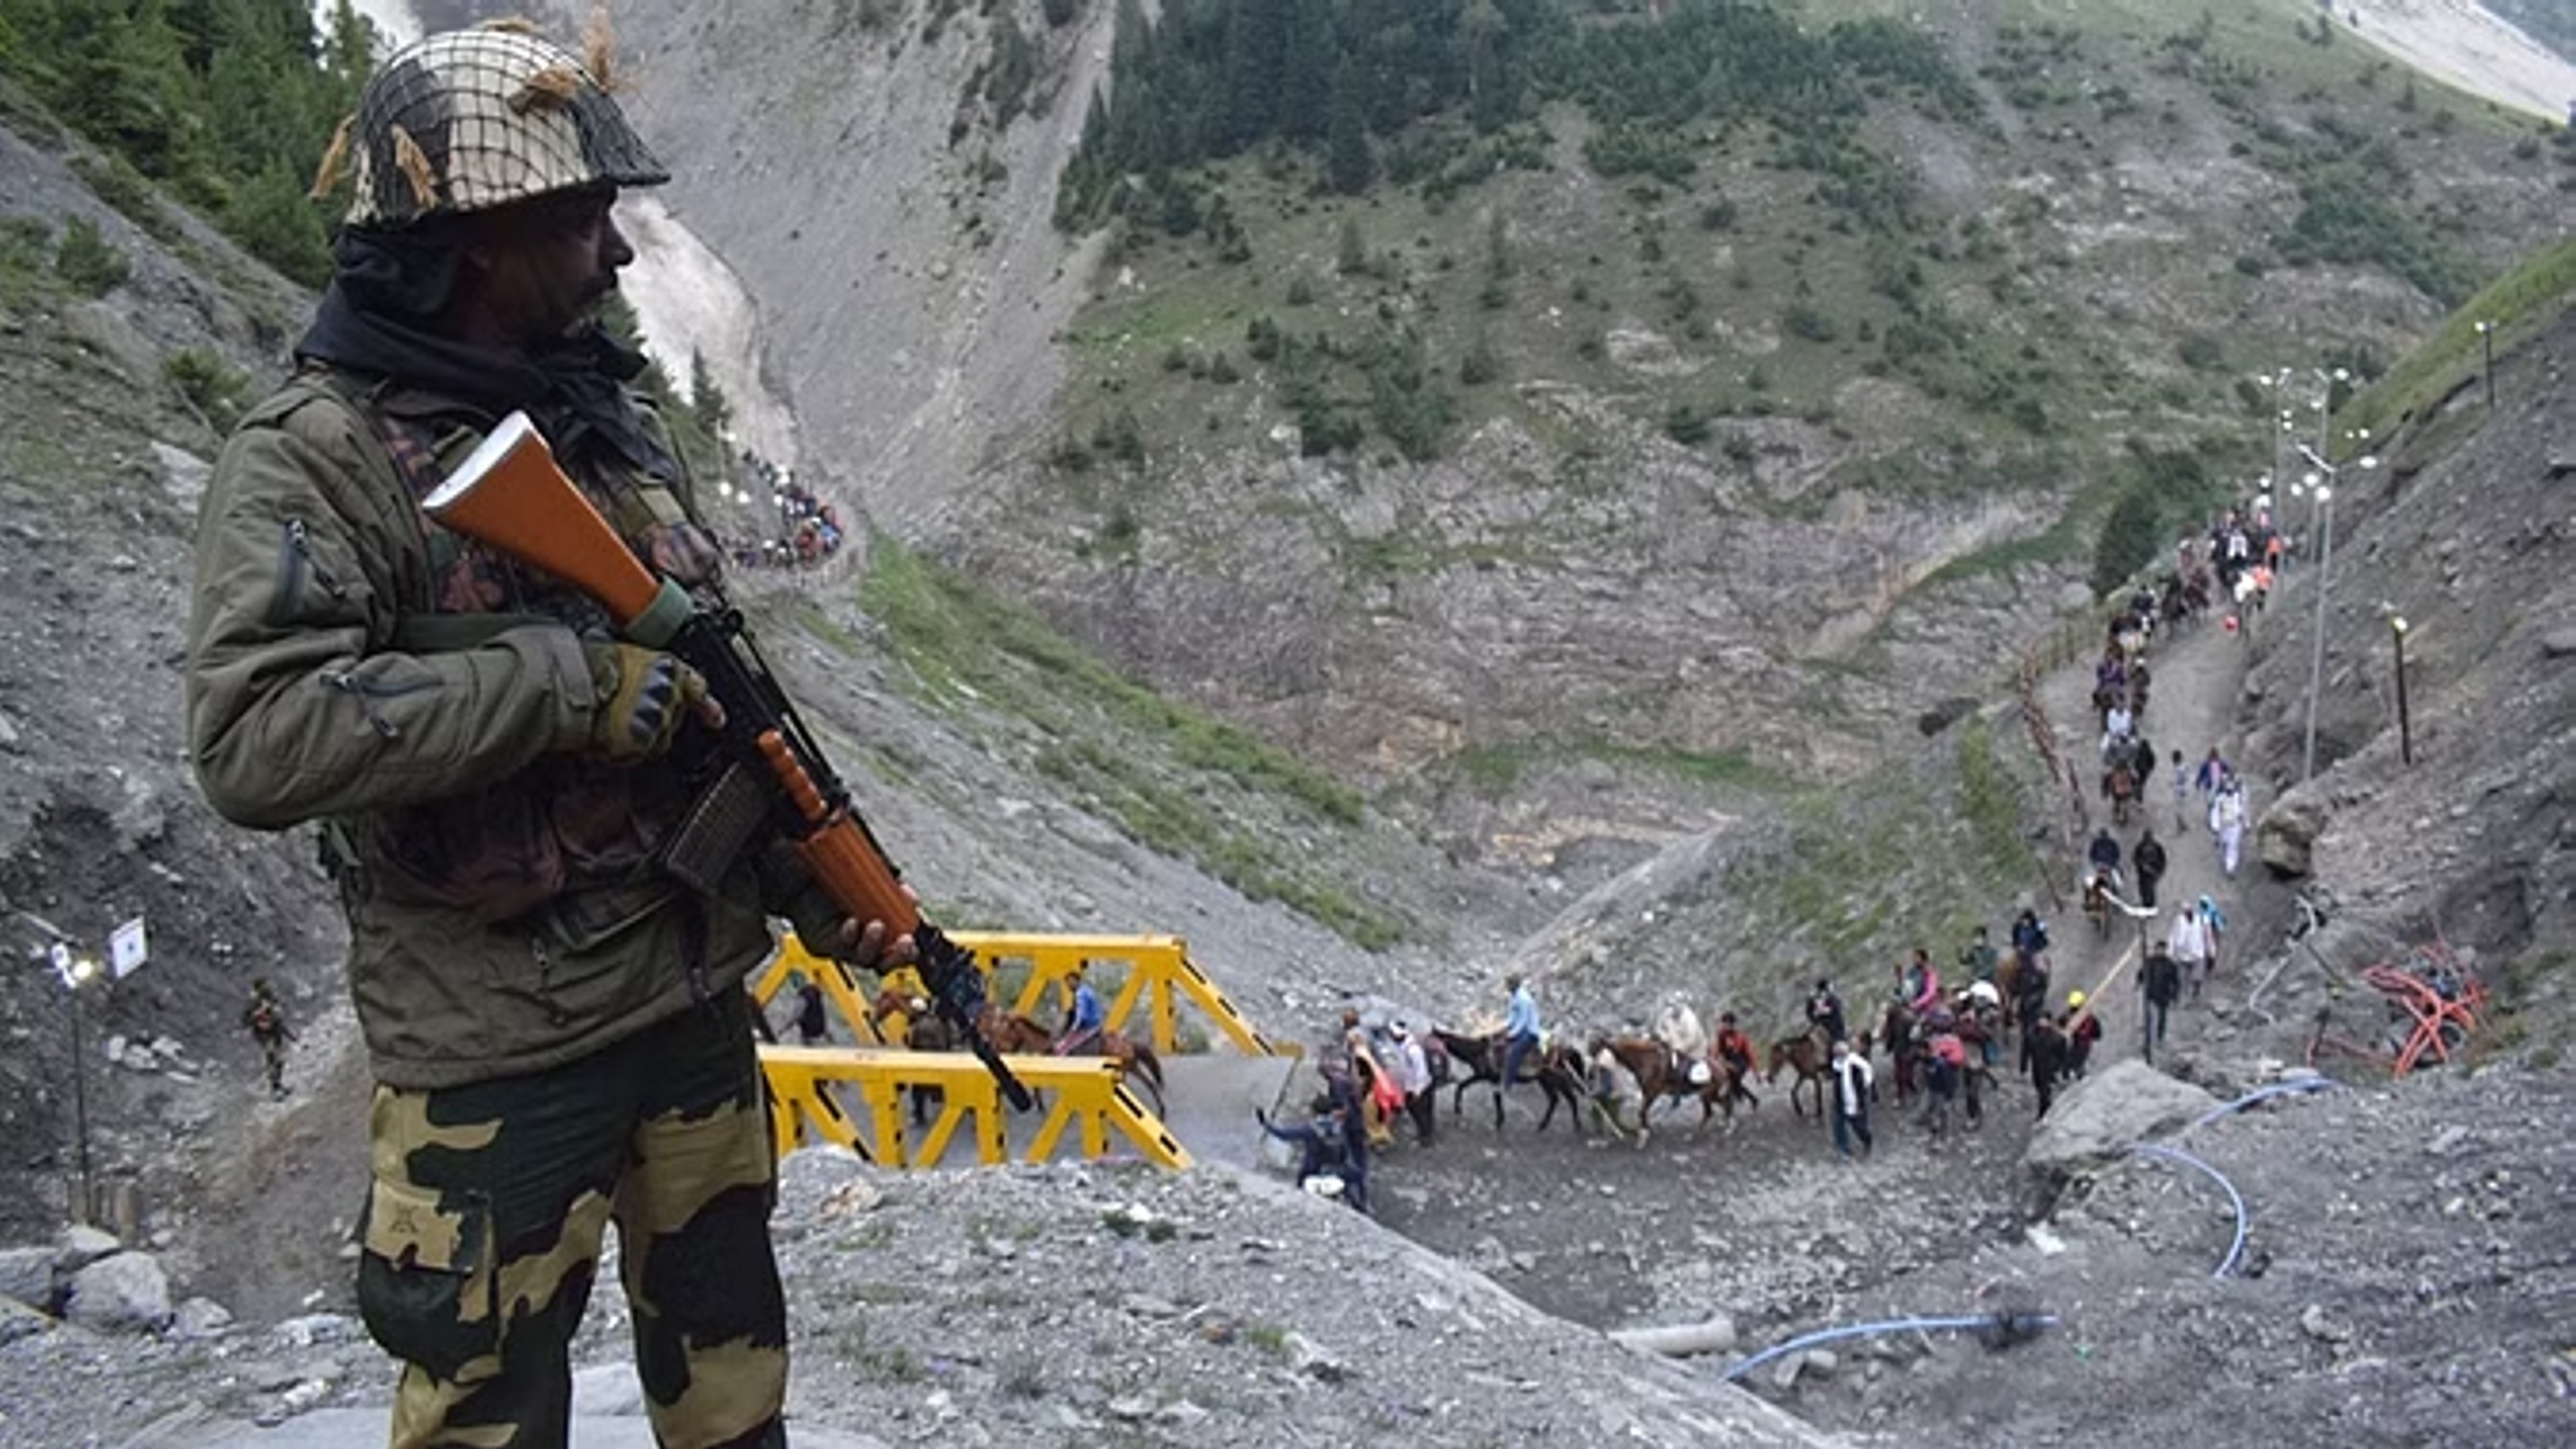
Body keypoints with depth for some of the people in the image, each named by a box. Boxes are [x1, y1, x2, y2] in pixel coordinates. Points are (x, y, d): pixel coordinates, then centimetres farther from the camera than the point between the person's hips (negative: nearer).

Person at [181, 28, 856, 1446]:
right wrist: (564, 681, -27)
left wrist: (820, 882, 7)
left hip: (698, 996, 7)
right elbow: (250, 738, -27)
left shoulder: (607, 417, 8)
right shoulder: (315, 456, -14)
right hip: (499, 1047, -6)